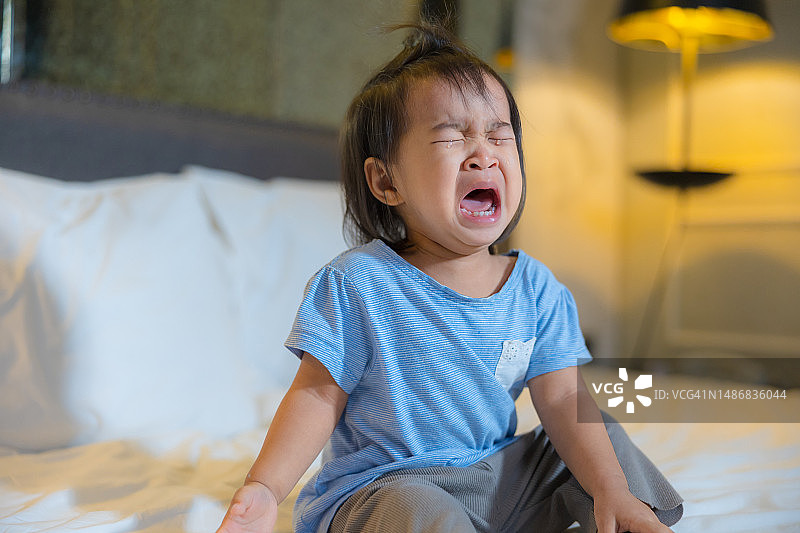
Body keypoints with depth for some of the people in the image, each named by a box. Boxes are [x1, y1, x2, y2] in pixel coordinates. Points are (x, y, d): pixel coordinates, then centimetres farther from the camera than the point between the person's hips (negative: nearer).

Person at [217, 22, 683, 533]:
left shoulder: (537, 288, -2)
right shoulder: (357, 285, -15)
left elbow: (563, 401, -5)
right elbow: (318, 395, -11)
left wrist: (611, 491, -19)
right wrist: (264, 487, -24)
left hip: (500, 473, 6)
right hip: (383, 485, -5)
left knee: (605, 438, 5)